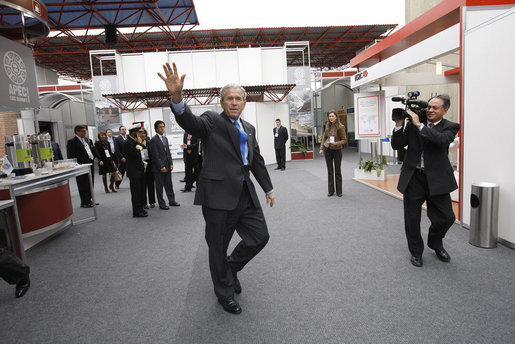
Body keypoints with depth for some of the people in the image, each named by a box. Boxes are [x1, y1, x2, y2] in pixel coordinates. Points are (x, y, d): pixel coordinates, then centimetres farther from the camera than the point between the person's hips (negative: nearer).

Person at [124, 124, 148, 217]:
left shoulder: (136, 141, 12)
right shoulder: (127, 143, -14)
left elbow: (141, 153, 21)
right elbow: (136, 154, -23)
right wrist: (139, 144, -14)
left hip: (140, 170, 9)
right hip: (134, 171, -8)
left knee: (141, 191, 15)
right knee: (136, 192, -2)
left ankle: (140, 208, 26)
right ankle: (137, 211, 5)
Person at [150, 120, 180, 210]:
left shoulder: (165, 138, 14)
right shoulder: (154, 140, -9)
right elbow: (155, 155, -13)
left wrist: (171, 164, 7)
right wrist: (161, 167, -16)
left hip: (167, 166, 7)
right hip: (159, 167, -7)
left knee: (169, 184, 13)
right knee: (159, 186, 3)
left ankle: (171, 201, 23)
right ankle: (161, 204, 11)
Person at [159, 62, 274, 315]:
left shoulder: (249, 128, 16)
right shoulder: (212, 121, -2)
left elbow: (257, 161, 22)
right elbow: (190, 122, -24)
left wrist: (268, 188, 24)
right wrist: (177, 97, -43)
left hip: (245, 194, 6)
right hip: (219, 194, -6)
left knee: (260, 237, 8)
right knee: (218, 247, 7)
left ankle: (232, 267, 36)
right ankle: (225, 293, 31)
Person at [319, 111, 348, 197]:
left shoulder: (341, 127, -10)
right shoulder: (327, 125, 3)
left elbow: (344, 140, -9)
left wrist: (336, 143, -25)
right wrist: (321, 148, 6)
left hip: (337, 150, -4)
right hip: (327, 150, 4)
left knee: (337, 171, 4)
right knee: (330, 171, 9)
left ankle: (339, 191, 15)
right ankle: (330, 191, 17)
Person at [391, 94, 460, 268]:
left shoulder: (450, 127, 1)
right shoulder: (412, 124, 5)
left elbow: (442, 140, -21)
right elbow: (396, 145, 0)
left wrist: (419, 125, -20)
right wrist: (399, 125, -12)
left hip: (436, 179, -1)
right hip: (413, 177, 1)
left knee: (446, 217, 3)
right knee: (412, 219, 8)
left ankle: (435, 243, 36)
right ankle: (416, 252, 29)